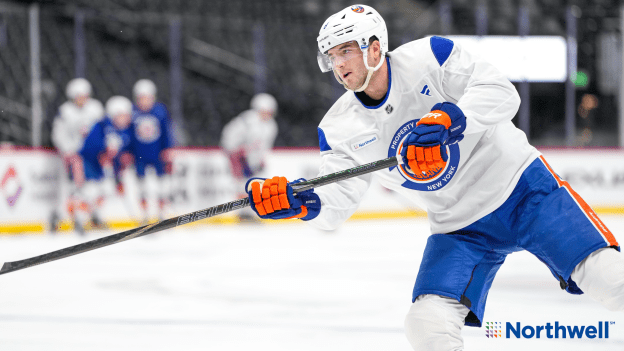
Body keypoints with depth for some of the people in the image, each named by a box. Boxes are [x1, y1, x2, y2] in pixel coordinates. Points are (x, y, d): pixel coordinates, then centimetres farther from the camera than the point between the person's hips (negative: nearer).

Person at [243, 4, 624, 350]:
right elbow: (335, 203, -4)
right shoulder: (341, 128, -1)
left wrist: (451, 119, -37)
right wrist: (301, 202, -26)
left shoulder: (429, 57, -13)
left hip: (521, 186, -3)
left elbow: (502, 93, -20)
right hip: (460, 228, 4)